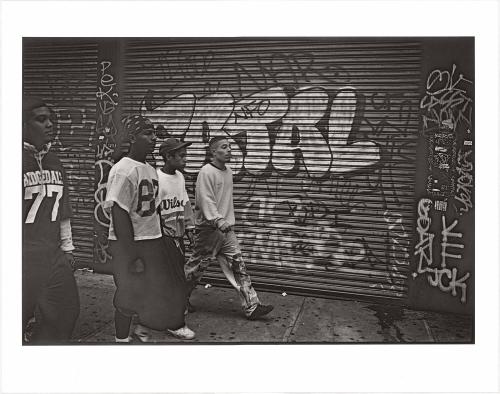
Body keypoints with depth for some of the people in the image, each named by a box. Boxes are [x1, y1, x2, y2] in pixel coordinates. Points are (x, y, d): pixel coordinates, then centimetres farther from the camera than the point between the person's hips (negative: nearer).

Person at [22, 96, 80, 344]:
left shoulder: (55, 163, 11)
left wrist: (67, 248, 17)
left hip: (54, 256, 7)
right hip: (24, 259, -7)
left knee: (67, 312, 14)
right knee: (20, 321, 4)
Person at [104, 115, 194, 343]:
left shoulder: (150, 169, 9)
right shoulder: (123, 171, -18)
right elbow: (119, 214, -22)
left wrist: (162, 237, 15)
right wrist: (132, 255, -23)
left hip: (153, 241, 9)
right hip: (129, 244, -8)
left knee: (157, 288, 17)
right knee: (129, 294, 5)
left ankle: (143, 328, 38)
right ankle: (122, 339, 25)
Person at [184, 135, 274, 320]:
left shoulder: (228, 172, 12)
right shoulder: (206, 172, -13)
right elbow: (206, 200, -22)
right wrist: (218, 220, -32)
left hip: (226, 229, 7)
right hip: (208, 228, -7)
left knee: (238, 266, 4)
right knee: (196, 267, 6)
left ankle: (251, 307, 7)